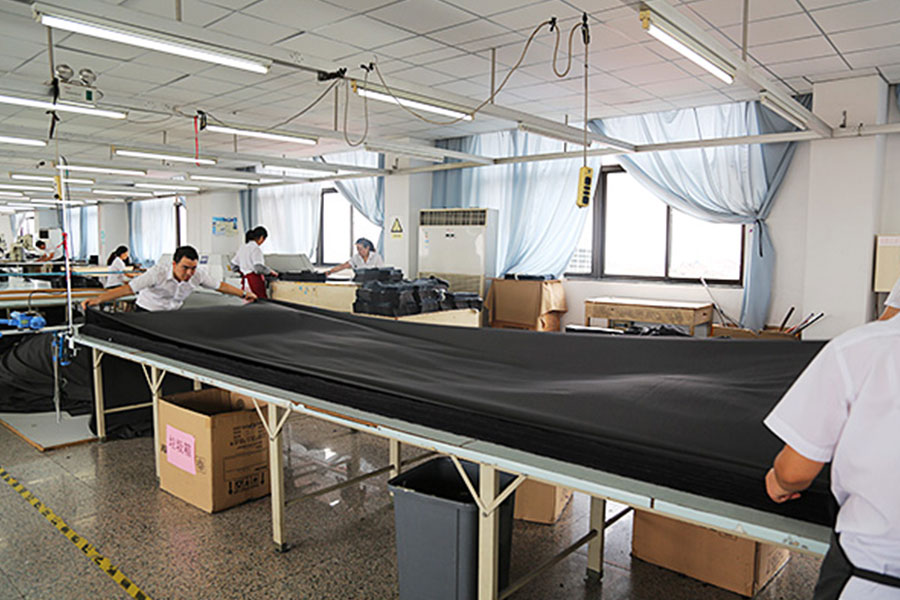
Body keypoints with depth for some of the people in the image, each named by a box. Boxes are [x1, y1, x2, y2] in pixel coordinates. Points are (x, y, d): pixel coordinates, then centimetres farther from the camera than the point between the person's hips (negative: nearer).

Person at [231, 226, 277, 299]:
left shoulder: (242, 247, 13)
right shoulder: (256, 249, -12)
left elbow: (233, 265, 20)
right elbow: (259, 267, -23)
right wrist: (271, 272, -9)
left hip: (245, 280, 9)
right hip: (255, 280, -9)